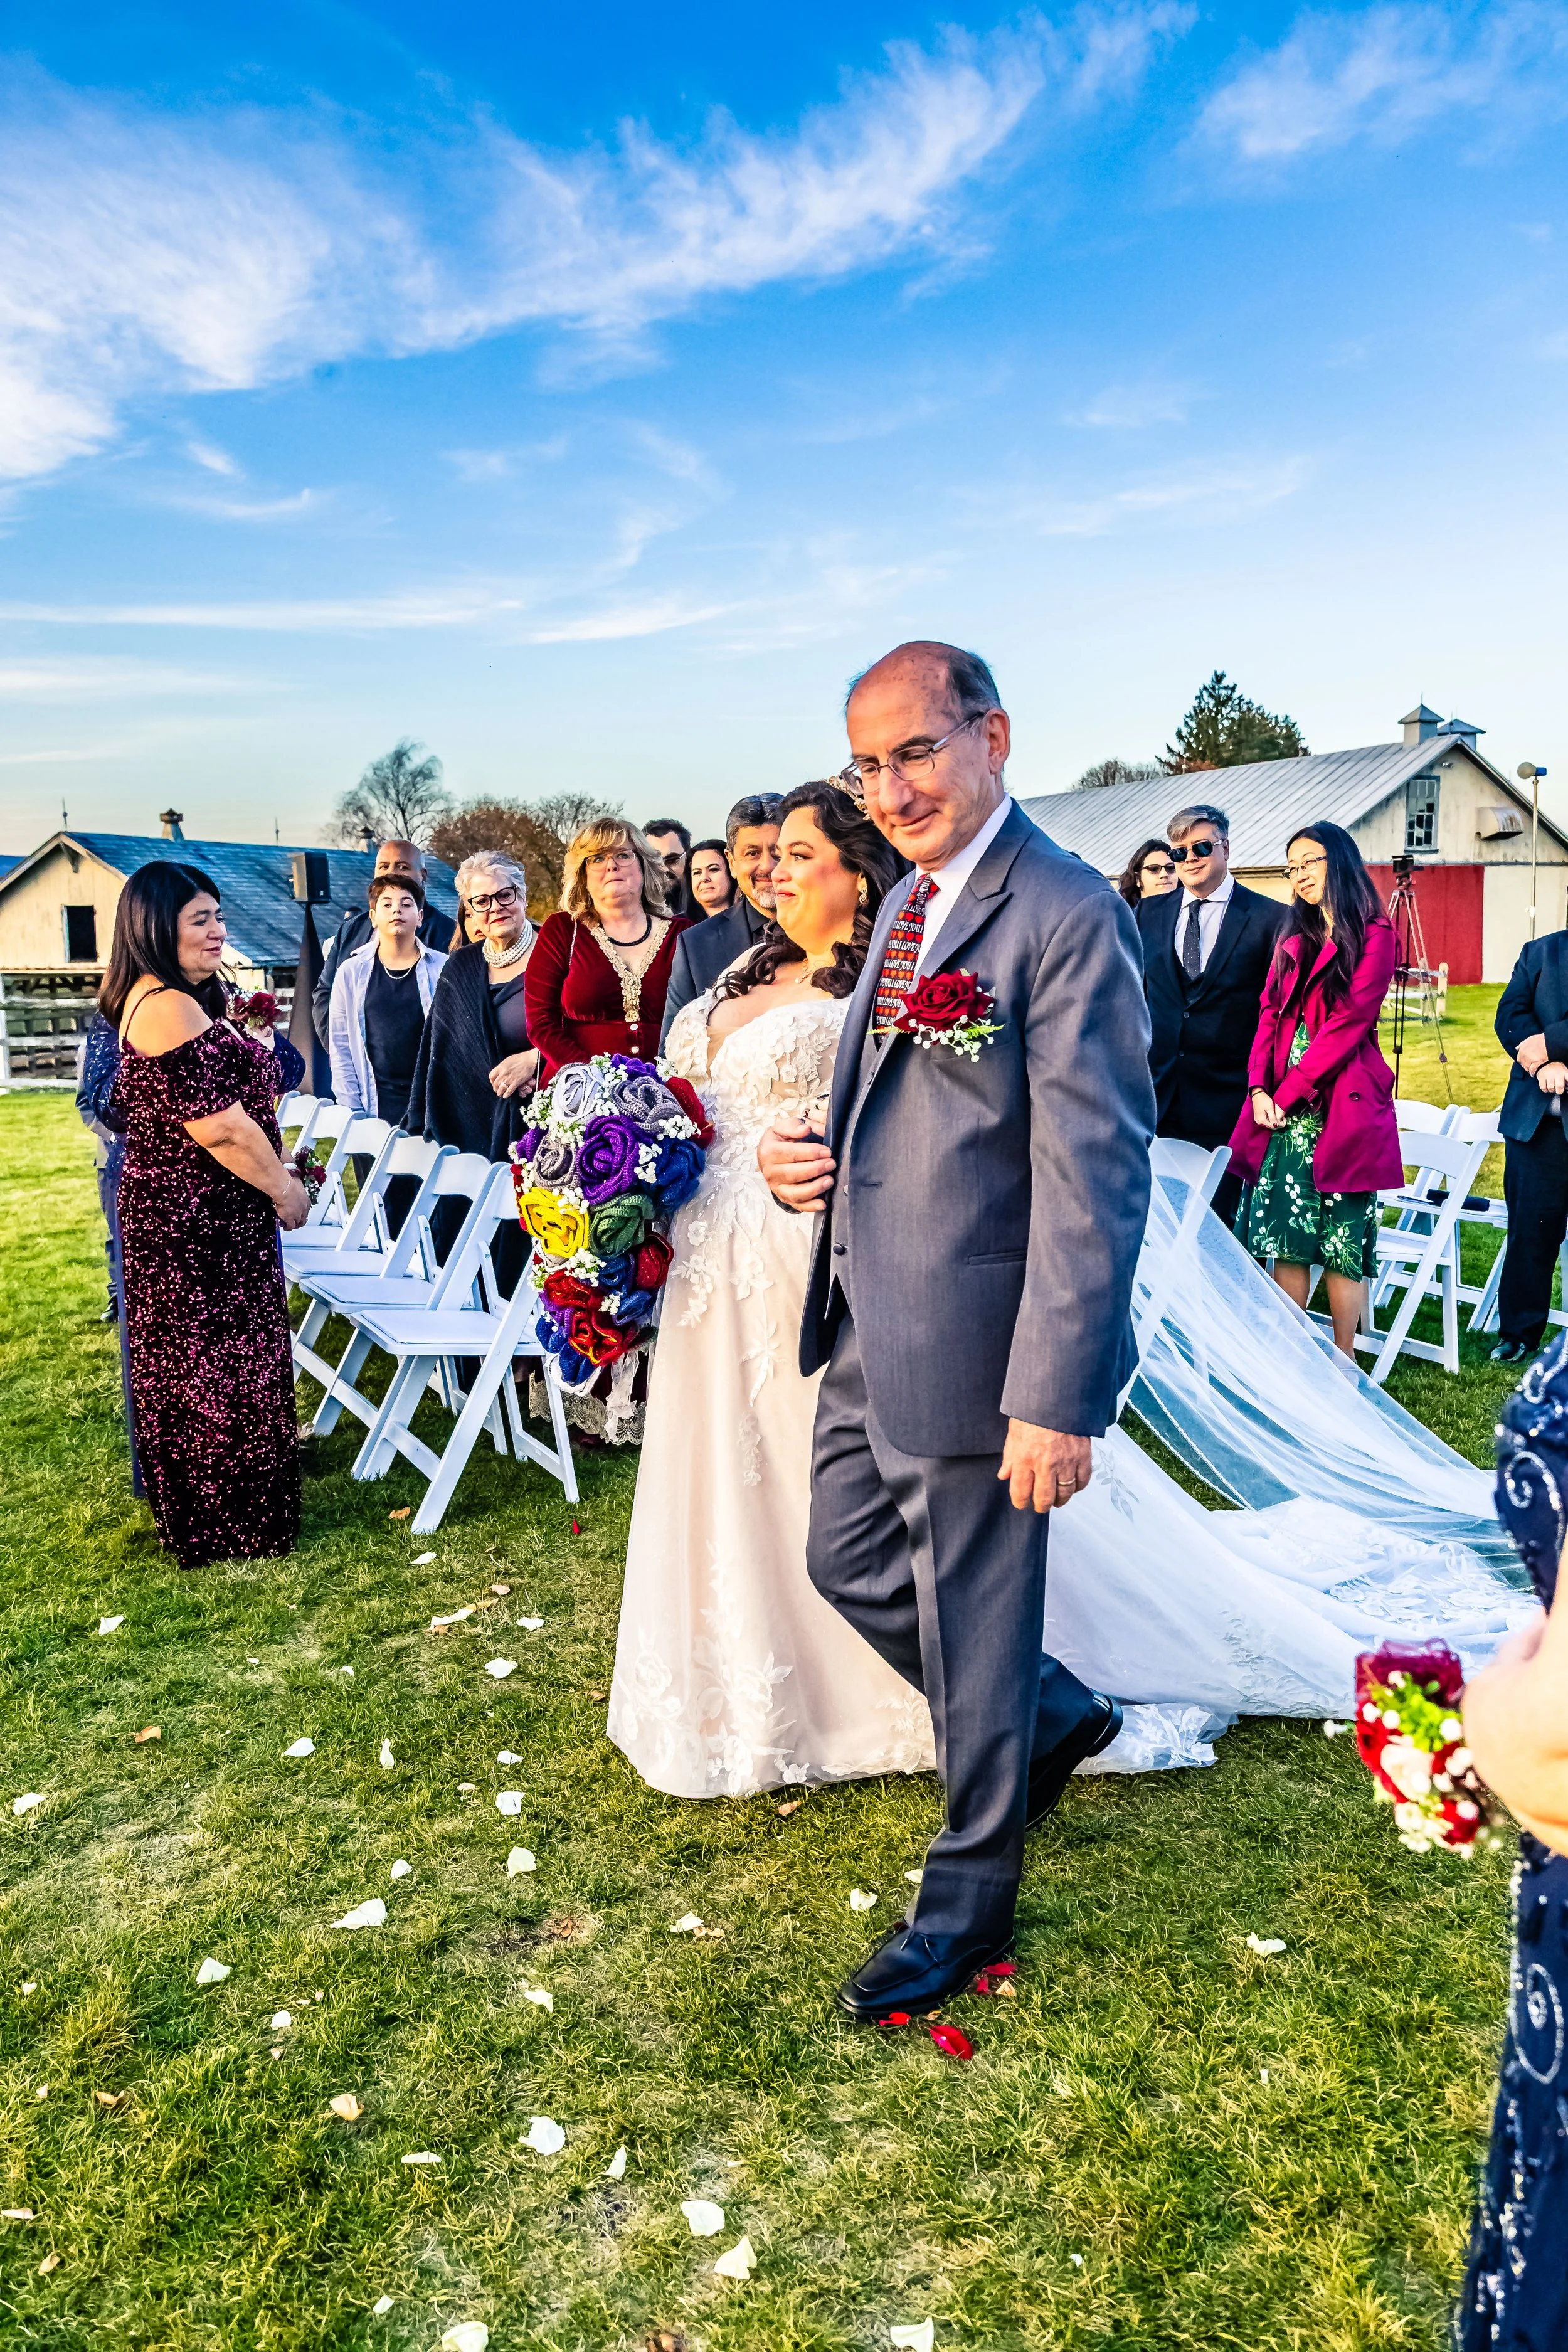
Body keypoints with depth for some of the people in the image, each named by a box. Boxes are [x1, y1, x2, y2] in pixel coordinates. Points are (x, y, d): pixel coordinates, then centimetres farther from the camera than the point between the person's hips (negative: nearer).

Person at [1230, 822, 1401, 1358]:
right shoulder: (1294, 940, 18)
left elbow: (1347, 1023, -11)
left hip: (1340, 1107, -6)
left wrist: (1289, 1093, -13)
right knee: (1285, 1237, 4)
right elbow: (1270, 1014, 10)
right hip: (1282, 1108, 6)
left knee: (1341, 1239, -1)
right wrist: (1259, 1087, -5)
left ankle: (1343, 1362, 8)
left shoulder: (1373, 936, -3)